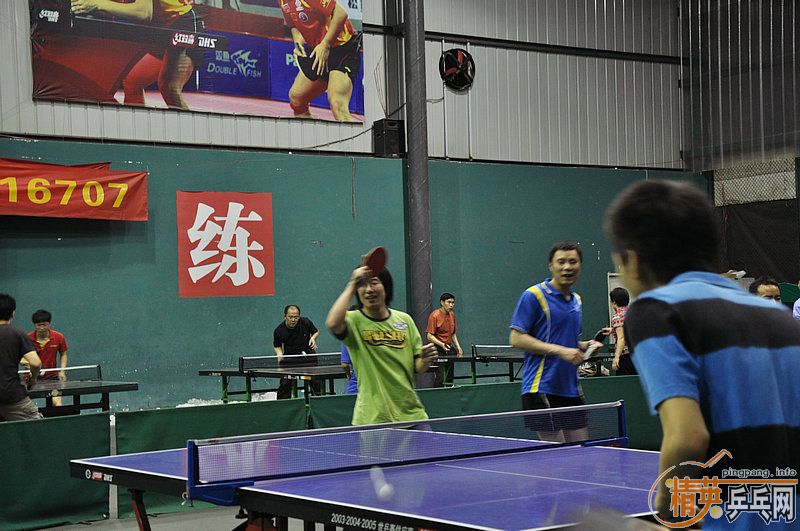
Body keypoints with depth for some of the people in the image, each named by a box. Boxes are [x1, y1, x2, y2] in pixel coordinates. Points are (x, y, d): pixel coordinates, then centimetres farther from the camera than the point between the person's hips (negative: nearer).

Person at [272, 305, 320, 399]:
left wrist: (313, 338, -14)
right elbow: (277, 346, 3)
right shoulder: (279, 331, -15)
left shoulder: (306, 322, -13)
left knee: (316, 383, -4)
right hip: (289, 359, 0)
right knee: (285, 384, -7)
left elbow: (316, 332, 7)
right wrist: (279, 354, -16)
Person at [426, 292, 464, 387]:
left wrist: (458, 347, 9)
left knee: (450, 378, 8)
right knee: (440, 377, -15)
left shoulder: (452, 315, 10)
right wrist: (442, 344, -27)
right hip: (438, 350, -8)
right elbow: (429, 336, -15)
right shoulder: (435, 315, -13)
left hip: (449, 349, 8)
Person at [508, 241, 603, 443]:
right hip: (542, 388, -8)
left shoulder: (576, 300, 17)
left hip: (571, 388, 8)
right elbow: (516, 339, -13)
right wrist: (560, 350, -18)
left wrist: (583, 346, 6)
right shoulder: (533, 296, -7)